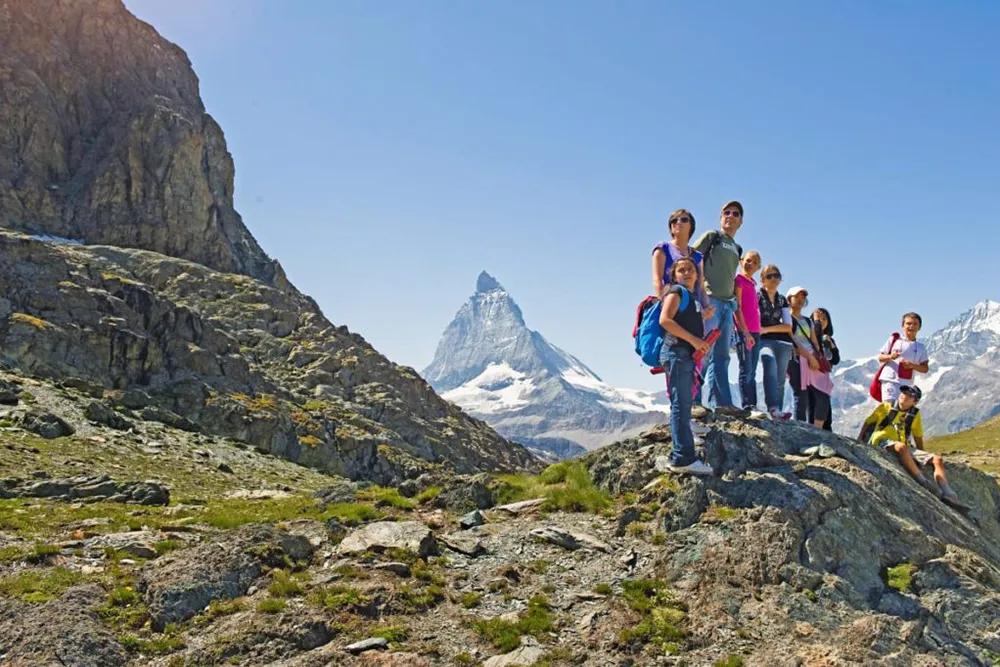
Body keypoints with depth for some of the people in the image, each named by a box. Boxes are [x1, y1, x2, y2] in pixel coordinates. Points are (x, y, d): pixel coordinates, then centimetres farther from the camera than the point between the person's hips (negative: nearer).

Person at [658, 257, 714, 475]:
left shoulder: (693, 298, 25)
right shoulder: (676, 292, -1)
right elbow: (665, 320, -16)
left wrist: (701, 343, 12)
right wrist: (693, 339, -19)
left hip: (688, 355, 10)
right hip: (676, 352, -10)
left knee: (684, 406, 11)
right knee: (681, 405, -14)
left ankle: (679, 458, 17)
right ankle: (684, 458, -17)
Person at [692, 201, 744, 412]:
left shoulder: (736, 249, 25)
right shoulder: (711, 236, 5)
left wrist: (735, 305, 19)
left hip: (727, 304, 7)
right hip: (709, 299, -7)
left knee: (721, 355, 4)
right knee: (705, 351, -14)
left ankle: (722, 402, 3)